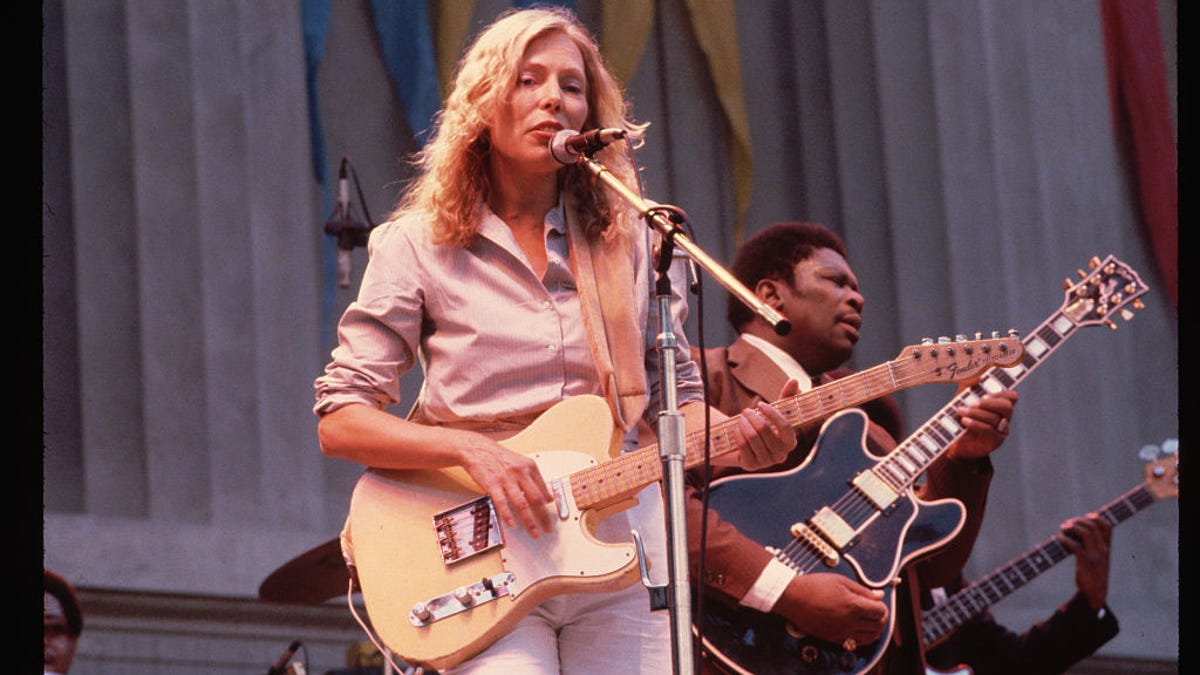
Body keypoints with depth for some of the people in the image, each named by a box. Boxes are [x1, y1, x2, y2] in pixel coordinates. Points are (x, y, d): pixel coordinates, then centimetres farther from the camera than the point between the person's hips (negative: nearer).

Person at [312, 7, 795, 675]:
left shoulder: (628, 240, 11)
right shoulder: (421, 245, 1)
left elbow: (674, 393, 16)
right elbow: (340, 420, -3)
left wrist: (734, 436, -6)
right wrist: (473, 449, -18)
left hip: (619, 550, 3)